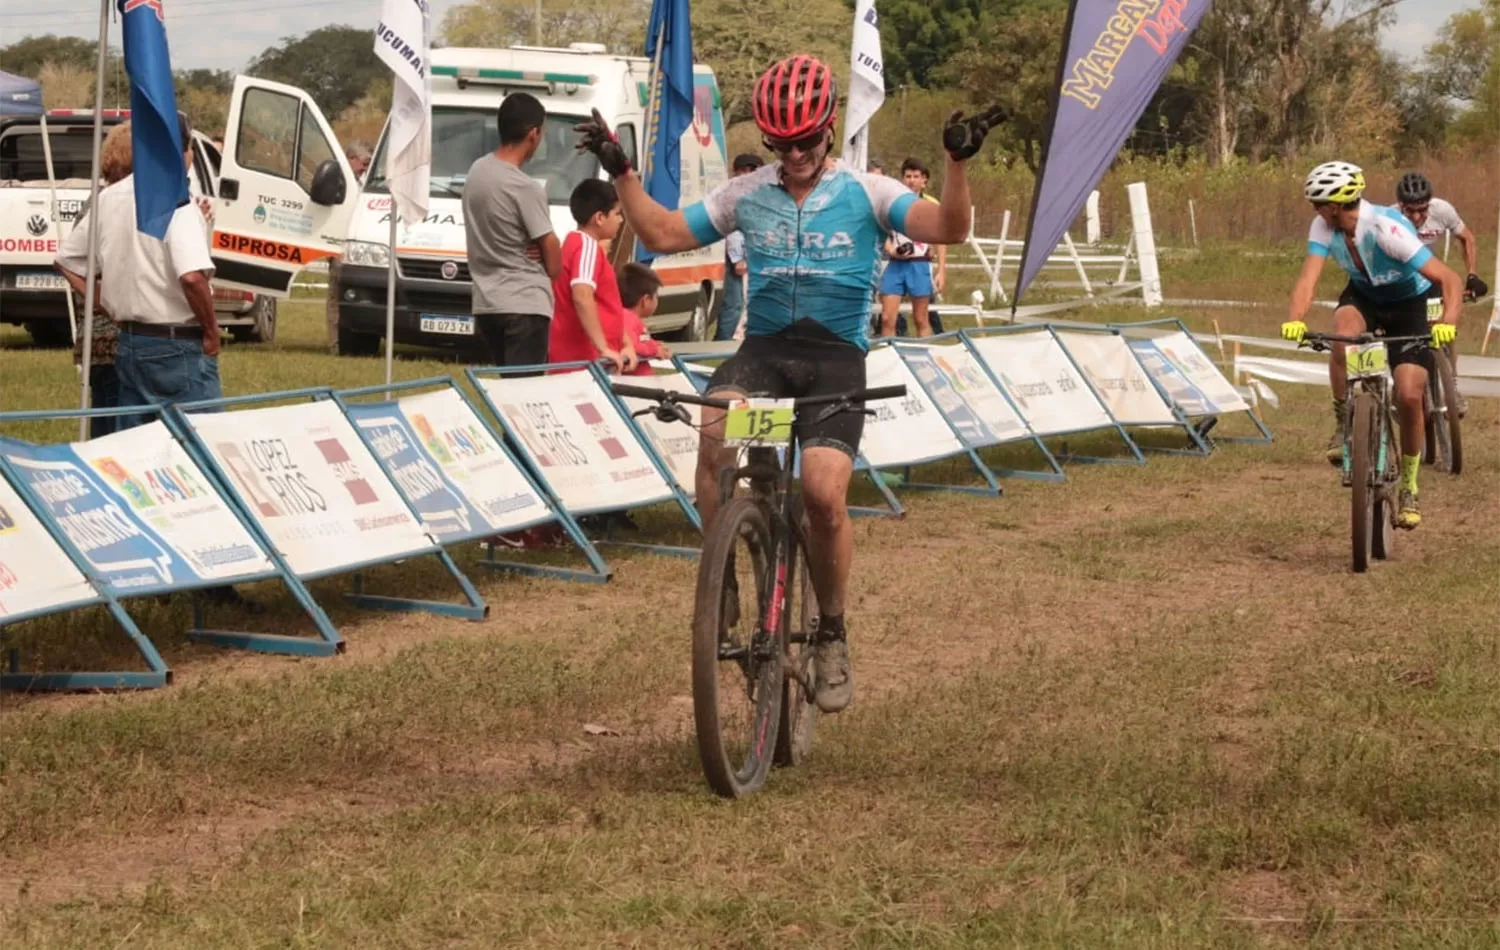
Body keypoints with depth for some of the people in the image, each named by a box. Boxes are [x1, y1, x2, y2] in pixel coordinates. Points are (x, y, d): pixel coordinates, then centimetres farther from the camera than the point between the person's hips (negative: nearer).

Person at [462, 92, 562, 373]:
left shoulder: (476, 171, 7)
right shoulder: (526, 189, -17)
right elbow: (554, 265, -10)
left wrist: (527, 249, 0)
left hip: (484, 305, 8)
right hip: (524, 307, -8)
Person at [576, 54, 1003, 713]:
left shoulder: (865, 193, 4)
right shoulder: (745, 196, 12)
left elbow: (948, 228, -9)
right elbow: (661, 234, 15)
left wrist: (957, 161, -24)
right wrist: (620, 172, 5)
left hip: (836, 356, -2)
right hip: (764, 347, 2)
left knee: (824, 492, -21)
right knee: (715, 425, -33)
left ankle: (831, 635, 3)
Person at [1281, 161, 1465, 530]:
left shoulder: (1387, 229, -35)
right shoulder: (1324, 228, -20)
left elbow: (1450, 280, -36)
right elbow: (1308, 278, -29)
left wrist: (1448, 322, -54)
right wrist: (1294, 320, -49)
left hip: (1408, 306, -3)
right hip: (1364, 298, 3)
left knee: (1409, 396, -15)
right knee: (1343, 330, -34)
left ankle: (1409, 489, 5)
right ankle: (1343, 426, -15)